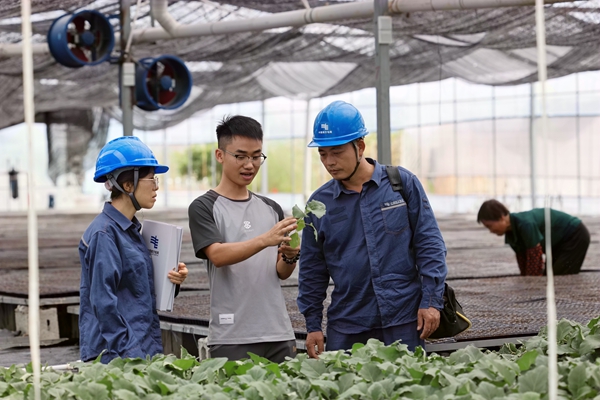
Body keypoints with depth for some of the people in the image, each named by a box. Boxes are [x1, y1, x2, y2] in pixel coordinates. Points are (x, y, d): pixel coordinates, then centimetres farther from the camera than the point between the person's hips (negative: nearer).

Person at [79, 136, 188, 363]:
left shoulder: (132, 230, 14)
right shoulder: (104, 234, -13)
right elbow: (103, 302, -18)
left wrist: (171, 281, 3)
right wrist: (129, 353, -20)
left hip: (143, 351, 9)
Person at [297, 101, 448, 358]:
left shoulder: (402, 183, 0)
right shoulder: (319, 202, 6)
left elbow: (429, 244, 1)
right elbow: (312, 270, 11)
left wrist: (431, 301, -5)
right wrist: (313, 325, 7)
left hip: (404, 321, -2)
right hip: (346, 329, 2)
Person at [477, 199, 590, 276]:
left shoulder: (526, 224, -32)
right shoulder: (511, 235, -4)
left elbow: (535, 261, -31)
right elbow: (523, 265, 3)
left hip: (575, 236, -9)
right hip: (560, 242, 9)